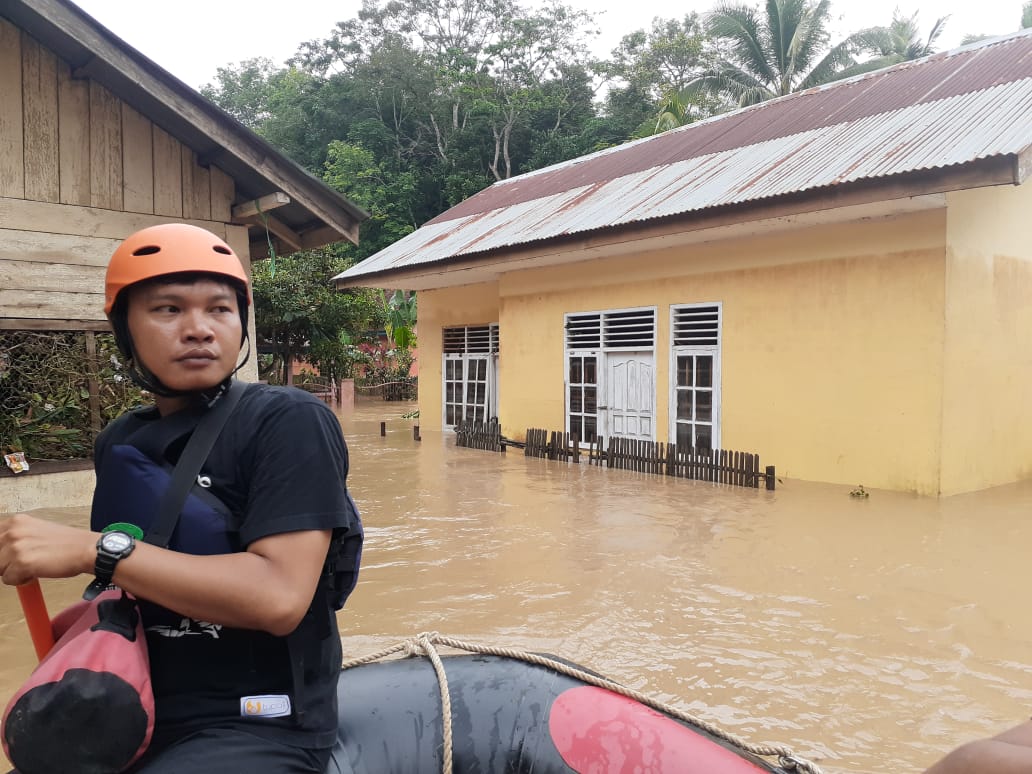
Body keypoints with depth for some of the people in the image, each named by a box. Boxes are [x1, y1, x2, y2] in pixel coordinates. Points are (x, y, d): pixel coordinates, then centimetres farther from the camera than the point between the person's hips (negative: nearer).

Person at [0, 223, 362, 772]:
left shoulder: (289, 421, -15)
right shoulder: (120, 443, 7)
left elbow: (279, 596, -26)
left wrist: (93, 550, -26)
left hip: (258, 728, -6)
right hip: (138, 717, 7)